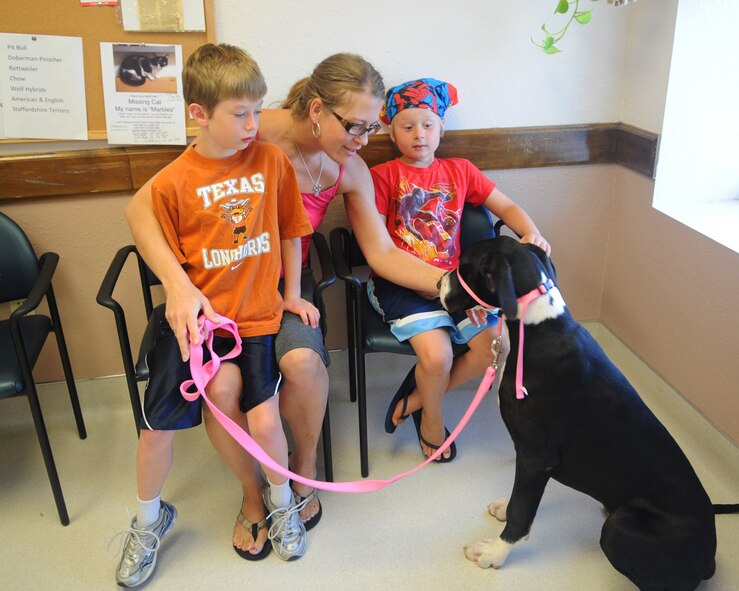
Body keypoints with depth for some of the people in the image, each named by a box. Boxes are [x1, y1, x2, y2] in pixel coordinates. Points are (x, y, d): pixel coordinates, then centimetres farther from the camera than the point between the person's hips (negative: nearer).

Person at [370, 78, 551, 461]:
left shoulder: (460, 171, 15)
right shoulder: (383, 175, 2)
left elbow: (506, 207, 18)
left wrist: (531, 233, -5)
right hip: (398, 282, -4)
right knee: (437, 354, -25)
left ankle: (417, 396, 10)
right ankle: (431, 417, 10)